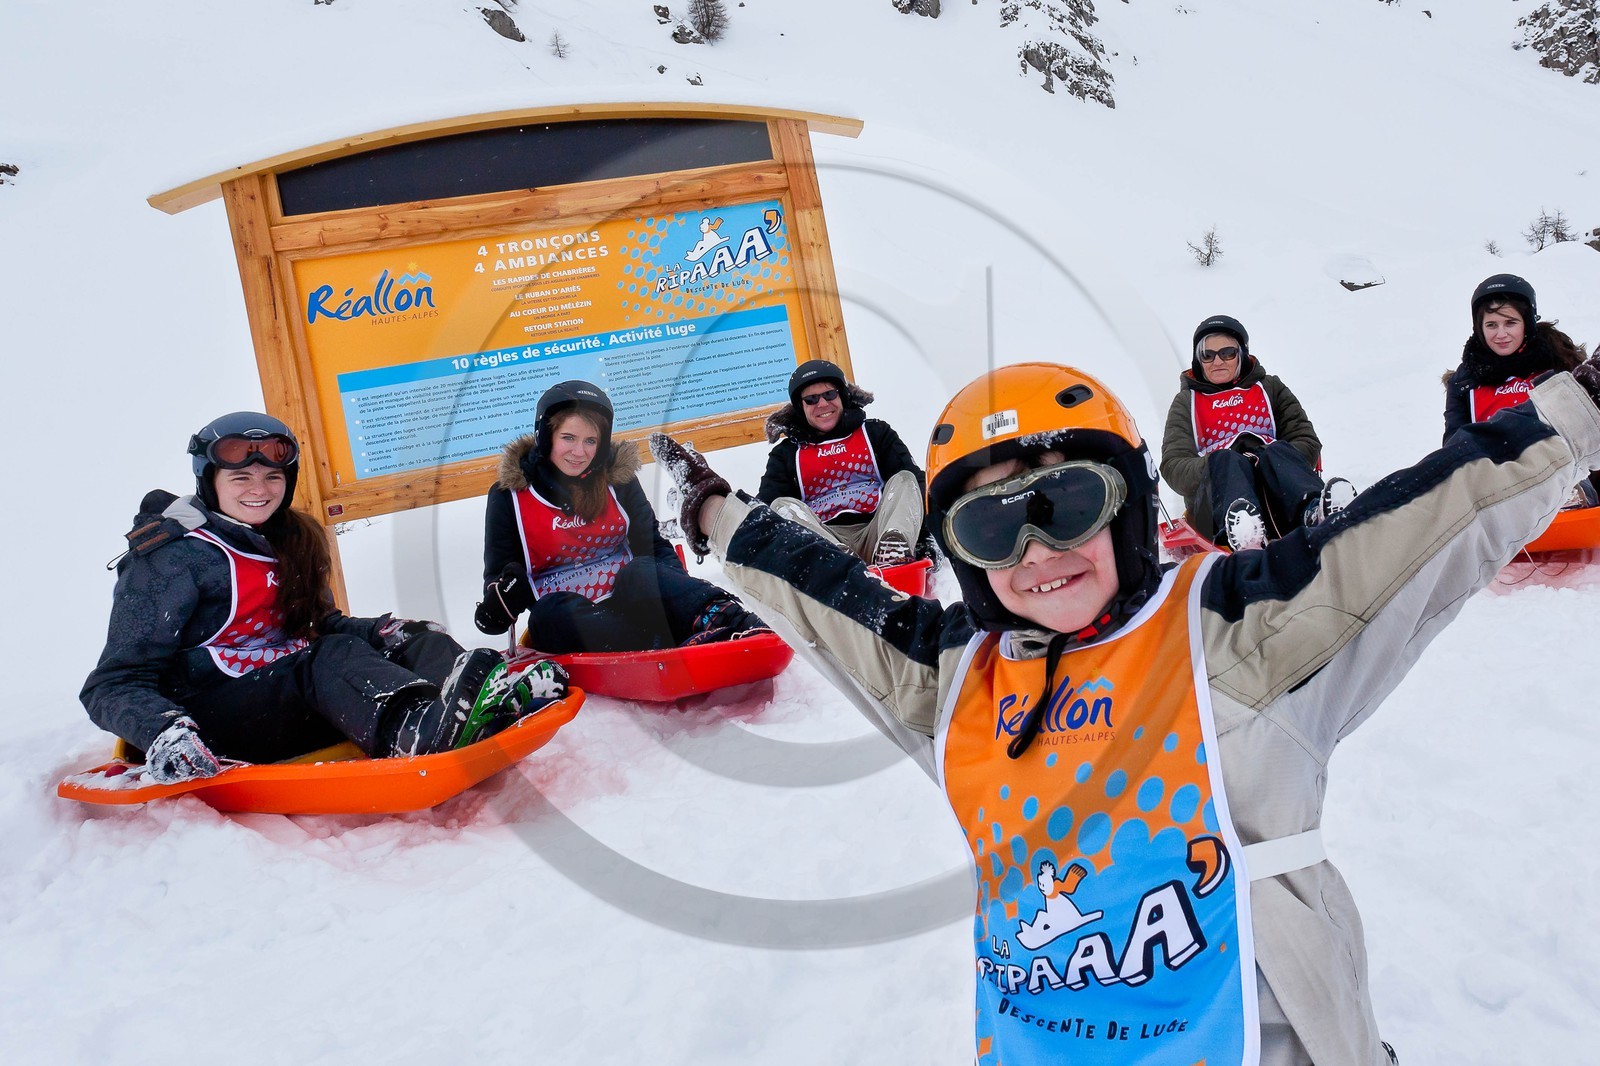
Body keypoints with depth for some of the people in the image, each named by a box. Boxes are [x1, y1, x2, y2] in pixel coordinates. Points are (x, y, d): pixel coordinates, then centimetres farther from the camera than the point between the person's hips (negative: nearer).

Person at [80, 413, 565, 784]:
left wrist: (377, 633, -8)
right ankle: (431, 730, -64)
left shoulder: (292, 541, 14)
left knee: (409, 638, -13)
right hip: (210, 721, -7)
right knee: (333, 657, -32)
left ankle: (498, 693, -46)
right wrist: (162, 733, -32)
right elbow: (115, 684, -10)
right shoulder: (172, 555, -7)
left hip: (294, 694, 7)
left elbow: (322, 625, 15)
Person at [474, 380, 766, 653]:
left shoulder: (618, 478, 5)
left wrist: (680, 595, -13)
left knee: (644, 572, -31)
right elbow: (500, 571, 8)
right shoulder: (509, 495, 1)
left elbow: (653, 546, 7)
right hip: (563, 618, -1)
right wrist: (503, 597, -17)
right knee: (552, 612, -36)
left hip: (628, 600, 2)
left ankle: (730, 623, -50)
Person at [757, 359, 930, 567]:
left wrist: (924, 537, -10)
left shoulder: (875, 432, 21)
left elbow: (915, 482, 9)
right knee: (783, 506, -22)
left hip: (875, 533, 0)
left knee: (904, 480, -17)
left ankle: (895, 546, -47)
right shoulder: (786, 453, 23)